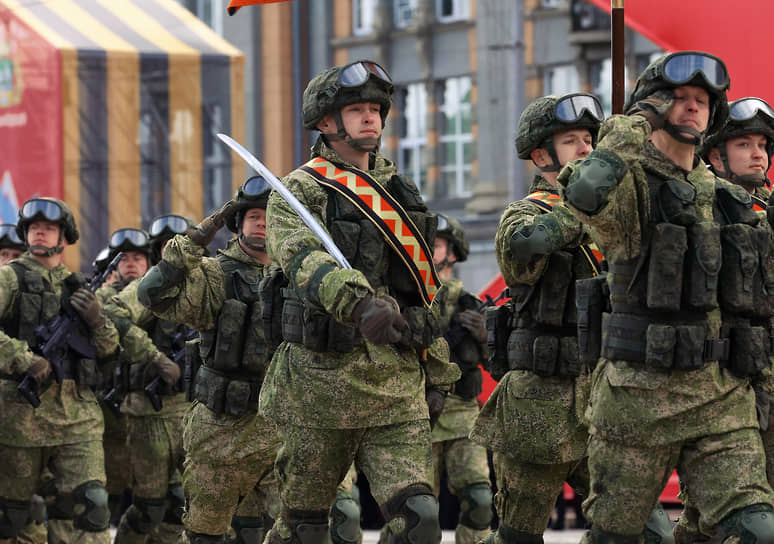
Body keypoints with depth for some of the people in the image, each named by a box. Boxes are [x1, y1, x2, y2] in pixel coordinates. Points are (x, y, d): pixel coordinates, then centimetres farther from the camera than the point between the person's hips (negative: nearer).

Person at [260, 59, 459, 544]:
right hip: (324, 380, -4)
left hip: (398, 386, 4)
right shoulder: (302, 190, -4)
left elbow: (427, 290, 24)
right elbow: (303, 257, -26)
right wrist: (359, 303, -44)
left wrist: (437, 372, 21)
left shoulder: (401, 194, 16)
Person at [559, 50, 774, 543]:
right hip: (640, 393, -5)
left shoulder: (728, 198, 16)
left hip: (724, 403, 5)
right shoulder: (633, 188, -4)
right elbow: (585, 193, -29)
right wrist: (632, 125, -15)